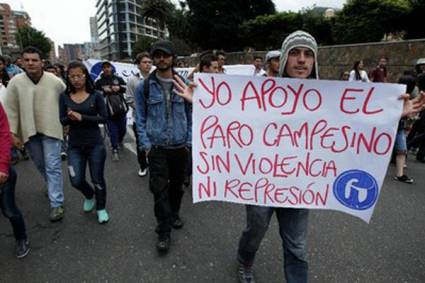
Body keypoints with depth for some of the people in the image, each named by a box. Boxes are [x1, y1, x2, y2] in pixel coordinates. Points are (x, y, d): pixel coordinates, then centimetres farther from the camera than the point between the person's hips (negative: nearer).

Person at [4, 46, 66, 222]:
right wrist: (13, 133, -4)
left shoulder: (55, 81, -7)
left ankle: (56, 204, 1)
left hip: (50, 129, -3)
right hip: (29, 131, 3)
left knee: (52, 167, -4)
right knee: (41, 165, 19)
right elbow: (11, 110, -1)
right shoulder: (15, 82, -4)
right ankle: (53, 187, 45)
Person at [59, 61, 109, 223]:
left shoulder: (95, 96, -6)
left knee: (97, 179, 7)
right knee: (76, 181, 1)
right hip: (74, 145, 2)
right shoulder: (64, 97, 1)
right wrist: (70, 117, -23)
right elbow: (62, 120, 0)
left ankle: (101, 208, 30)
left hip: (95, 144, -2)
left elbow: (104, 118, -11)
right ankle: (89, 196, 37)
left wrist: (82, 117, -21)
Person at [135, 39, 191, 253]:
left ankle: (174, 214, 41)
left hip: (179, 145, 2)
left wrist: (189, 140, 0)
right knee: (159, 187, -3)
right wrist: (145, 144, -6)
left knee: (177, 184, 16)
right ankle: (164, 231, 12)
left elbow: (190, 114, 4)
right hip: (156, 146, -2)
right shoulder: (145, 86, -3)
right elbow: (140, 117, 1)